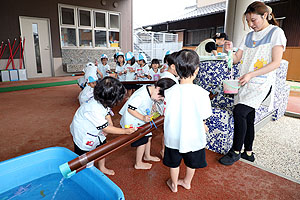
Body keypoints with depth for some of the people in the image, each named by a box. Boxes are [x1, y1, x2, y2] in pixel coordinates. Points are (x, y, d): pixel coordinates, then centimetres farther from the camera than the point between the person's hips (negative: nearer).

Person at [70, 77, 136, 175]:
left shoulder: (102, 101, -18)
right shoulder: (94, 110, -42)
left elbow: (107, 112, 3)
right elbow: (106, 128, -34)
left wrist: (110, 124, -15)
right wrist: (125, 131, -30)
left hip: (96, 130, 7)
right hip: (83, 133, -7)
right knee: (81, 154, 9)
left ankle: (102, 168, 34)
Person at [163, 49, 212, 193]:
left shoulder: (169, 92, -18)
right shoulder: (201, 93, -22)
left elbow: (167, 114, -7)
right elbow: (202, 117, -12)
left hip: (173, 136, 1)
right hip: (193, 136, 0)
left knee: (174, 162, 24)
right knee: (191, 163, 27)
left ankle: (174, 184, 47)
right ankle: (187, 182, 51)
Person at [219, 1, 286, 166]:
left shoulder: (276, 32, -2)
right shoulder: (249, 36, 17)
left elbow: (276, 63, -11)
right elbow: (236, 59, 13)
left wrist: (251, 74, -20)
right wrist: (229, 51, -9)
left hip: (261, 83, -6)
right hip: (246, 83, 6)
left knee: (239, 111, -20)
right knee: (248, 117, 9)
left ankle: (236, 151, -4)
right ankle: (248, 152, 23)